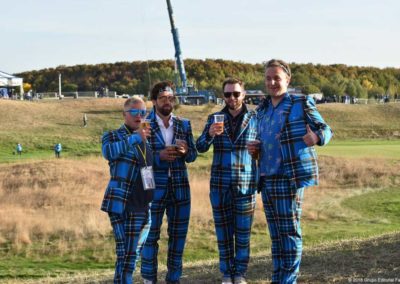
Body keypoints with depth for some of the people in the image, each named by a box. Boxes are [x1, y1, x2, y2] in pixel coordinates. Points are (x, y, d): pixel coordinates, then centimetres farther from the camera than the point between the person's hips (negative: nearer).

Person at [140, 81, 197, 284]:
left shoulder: (184, 125, 8)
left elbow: (193, 156, 10)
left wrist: (185, 151, -12)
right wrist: (160, 155, -21)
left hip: (180, 187, 4)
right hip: (154, 188, -4)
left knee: (178, 235, 8)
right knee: (151, 235, 1)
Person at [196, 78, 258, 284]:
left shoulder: (255, 119, 1)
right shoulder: (214, 119, 5)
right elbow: (200, 148, -1)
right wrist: (210, 134, -22)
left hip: (245, 185, -1)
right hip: (220, 185, 1)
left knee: (243, 233, 2)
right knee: (223, 232, 6)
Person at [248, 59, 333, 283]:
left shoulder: (302, 104, -3)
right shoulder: (262, 110, 16)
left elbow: (326, 130, -3)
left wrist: (317, 138, -25)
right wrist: (255, 150, 7)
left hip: (291, 177, -6)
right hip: (267, 178, 7)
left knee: (290, 231, -6)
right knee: (275, 233, 11)